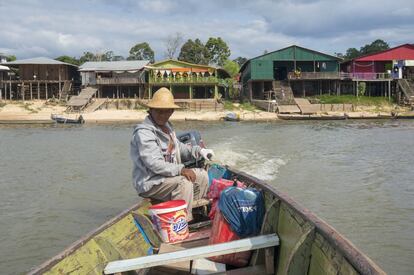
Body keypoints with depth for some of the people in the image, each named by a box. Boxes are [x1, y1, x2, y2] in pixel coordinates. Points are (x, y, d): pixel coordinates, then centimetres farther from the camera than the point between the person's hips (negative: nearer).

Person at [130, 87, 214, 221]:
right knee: (184, 182, -30)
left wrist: (198, 151, 2)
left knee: (202, 175, 7)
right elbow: (154, 164, -27)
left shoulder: (167, 126, 12)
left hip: (169, 174, 10)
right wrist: (180, 170, -32)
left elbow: (178, 147, 20)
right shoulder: (143, 132, -20)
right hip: (150, 182, -10)